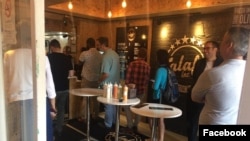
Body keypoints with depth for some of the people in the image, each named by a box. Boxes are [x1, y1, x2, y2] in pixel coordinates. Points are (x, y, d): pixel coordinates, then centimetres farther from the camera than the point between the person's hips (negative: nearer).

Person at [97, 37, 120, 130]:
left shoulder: (106, 56, -23)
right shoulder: (114, 53, 6)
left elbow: (106, 74, -26)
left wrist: (99, 80, -7)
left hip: (108, 84, -9)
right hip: (115, 83, 9)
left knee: (108, 105, 5)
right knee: (113, 103, 20)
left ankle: (108, 125, 20)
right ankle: (113, 121, 35)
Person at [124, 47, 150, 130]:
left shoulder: (132, 64, -14)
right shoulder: (148, 66, -4)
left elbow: (127, 78, -12)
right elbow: (147, 79, 1)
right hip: (142, 90, 4)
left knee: (127, 106, 16)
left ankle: (130, 125, 18)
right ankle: (135, 125, 30)